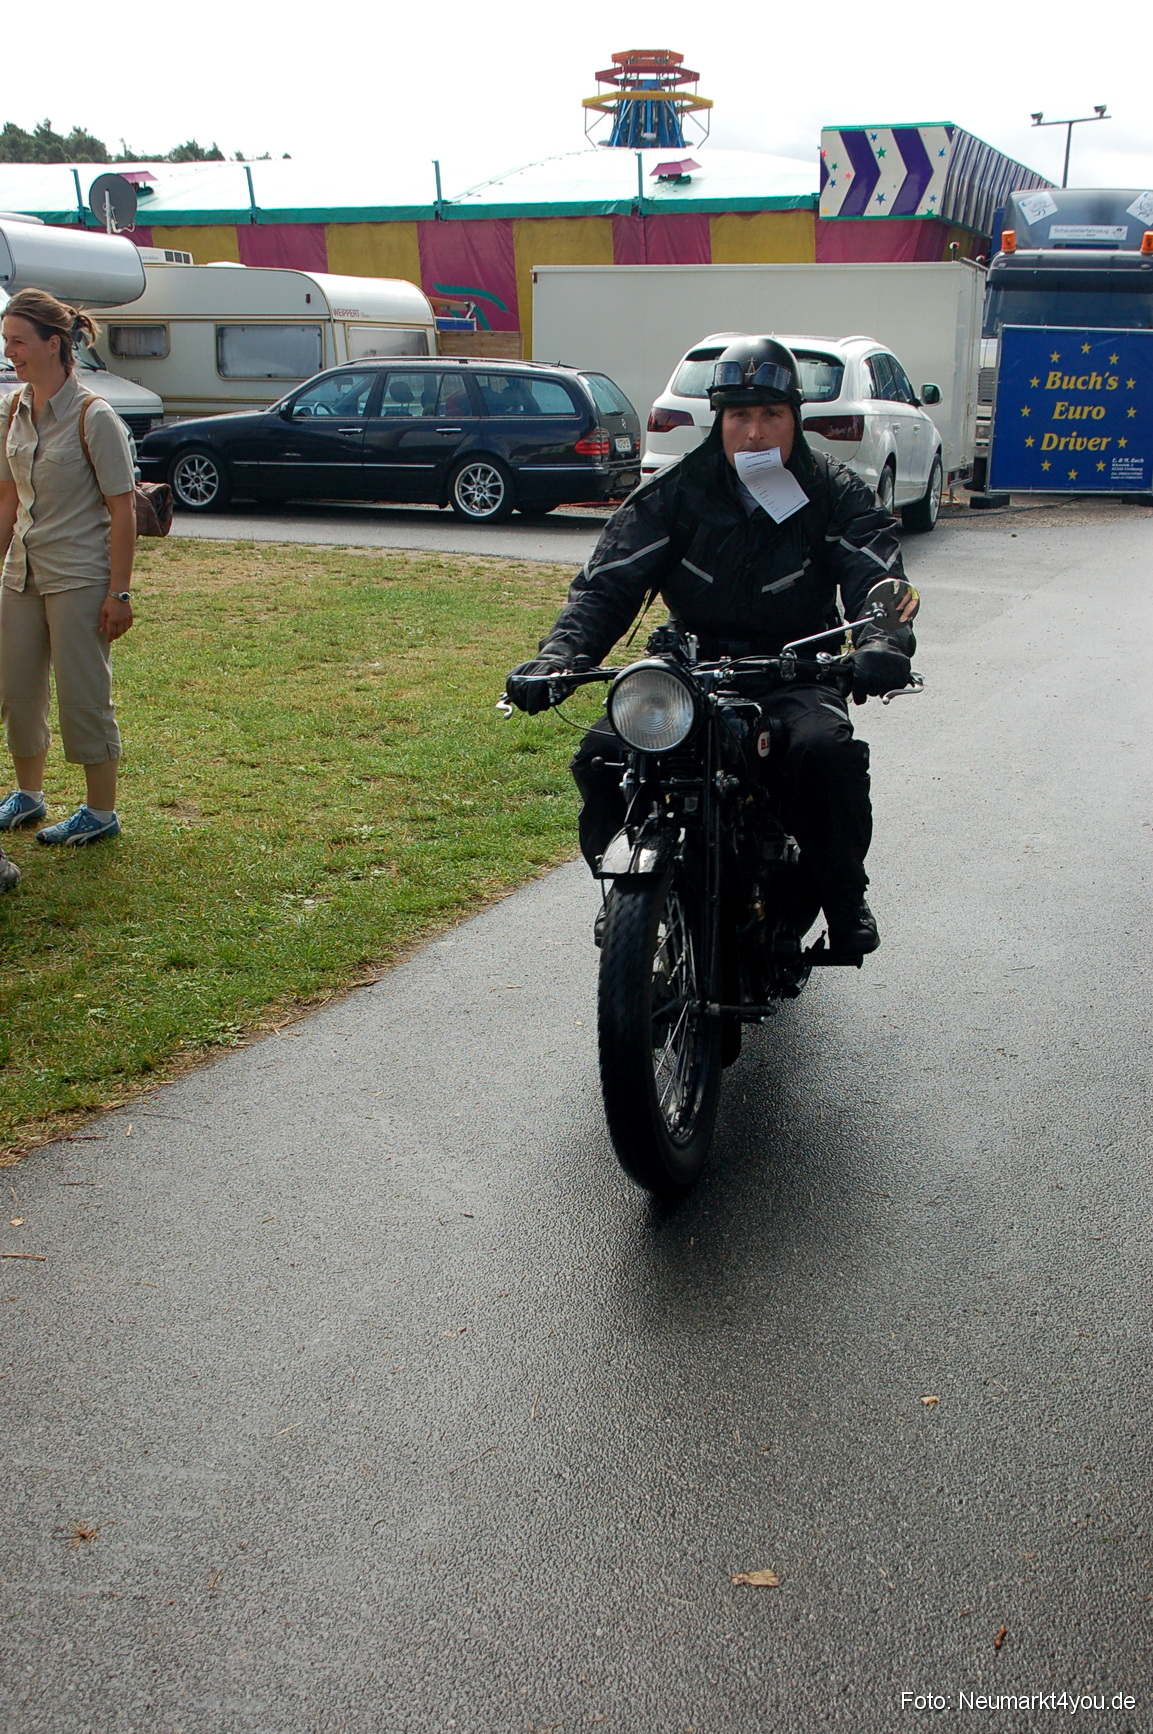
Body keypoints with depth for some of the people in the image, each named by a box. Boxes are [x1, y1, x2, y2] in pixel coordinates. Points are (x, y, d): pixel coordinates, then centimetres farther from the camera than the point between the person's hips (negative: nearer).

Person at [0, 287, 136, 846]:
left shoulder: (93, 417, -13)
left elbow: (123, 510, -13)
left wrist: (119, 592, -15)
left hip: (79, 580, -7)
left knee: (82, 696, 1)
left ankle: (101, 813, 15)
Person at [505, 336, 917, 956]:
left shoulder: (835, 494, -1)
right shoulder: (677, 491, 2)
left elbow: (879, 581, -13)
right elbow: (606, 581, -4)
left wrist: (882, 644, -38)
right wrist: (558, 655, -24)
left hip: (795, 672, -1)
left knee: (825, 749, -34)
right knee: (602, 752, -23)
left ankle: (846, 903, -10)